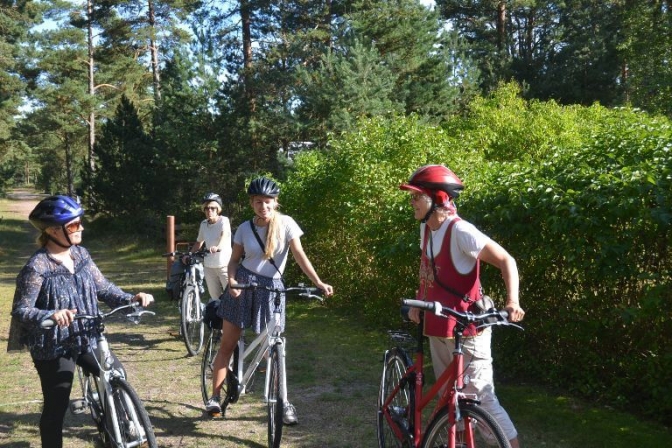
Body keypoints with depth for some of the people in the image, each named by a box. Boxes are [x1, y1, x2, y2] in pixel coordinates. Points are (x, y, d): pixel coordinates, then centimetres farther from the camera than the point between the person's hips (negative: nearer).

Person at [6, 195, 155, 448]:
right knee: (56, 408, 3)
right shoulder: (37, 266, -18)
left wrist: (131, 298, -14)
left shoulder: (81, 254, 2)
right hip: (53, 347, -6)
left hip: (87, 339, 6)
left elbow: (103, 288, 4)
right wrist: (51, 315, -39)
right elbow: (20, 310, -20)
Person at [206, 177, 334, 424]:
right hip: (243, 284, 2)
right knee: (227, 345, 4)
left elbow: (299, 255, -11)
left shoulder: (285, 223, -6)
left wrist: (319, 283, -23)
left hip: (271, 287, -2)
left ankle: (284, 402, 11)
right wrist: (232, 281, -14)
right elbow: (234, 259, 7)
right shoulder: (245, 228, 0)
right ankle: (215, 397, 14)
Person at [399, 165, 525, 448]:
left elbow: (506, 260, -21)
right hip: (437, 326, 8)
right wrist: (417, 302, 13)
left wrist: (513, 301, -33)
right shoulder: (426, 228, 4)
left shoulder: (460, 231, -20)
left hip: (466, 329, -8)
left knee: (481, 398, -7)